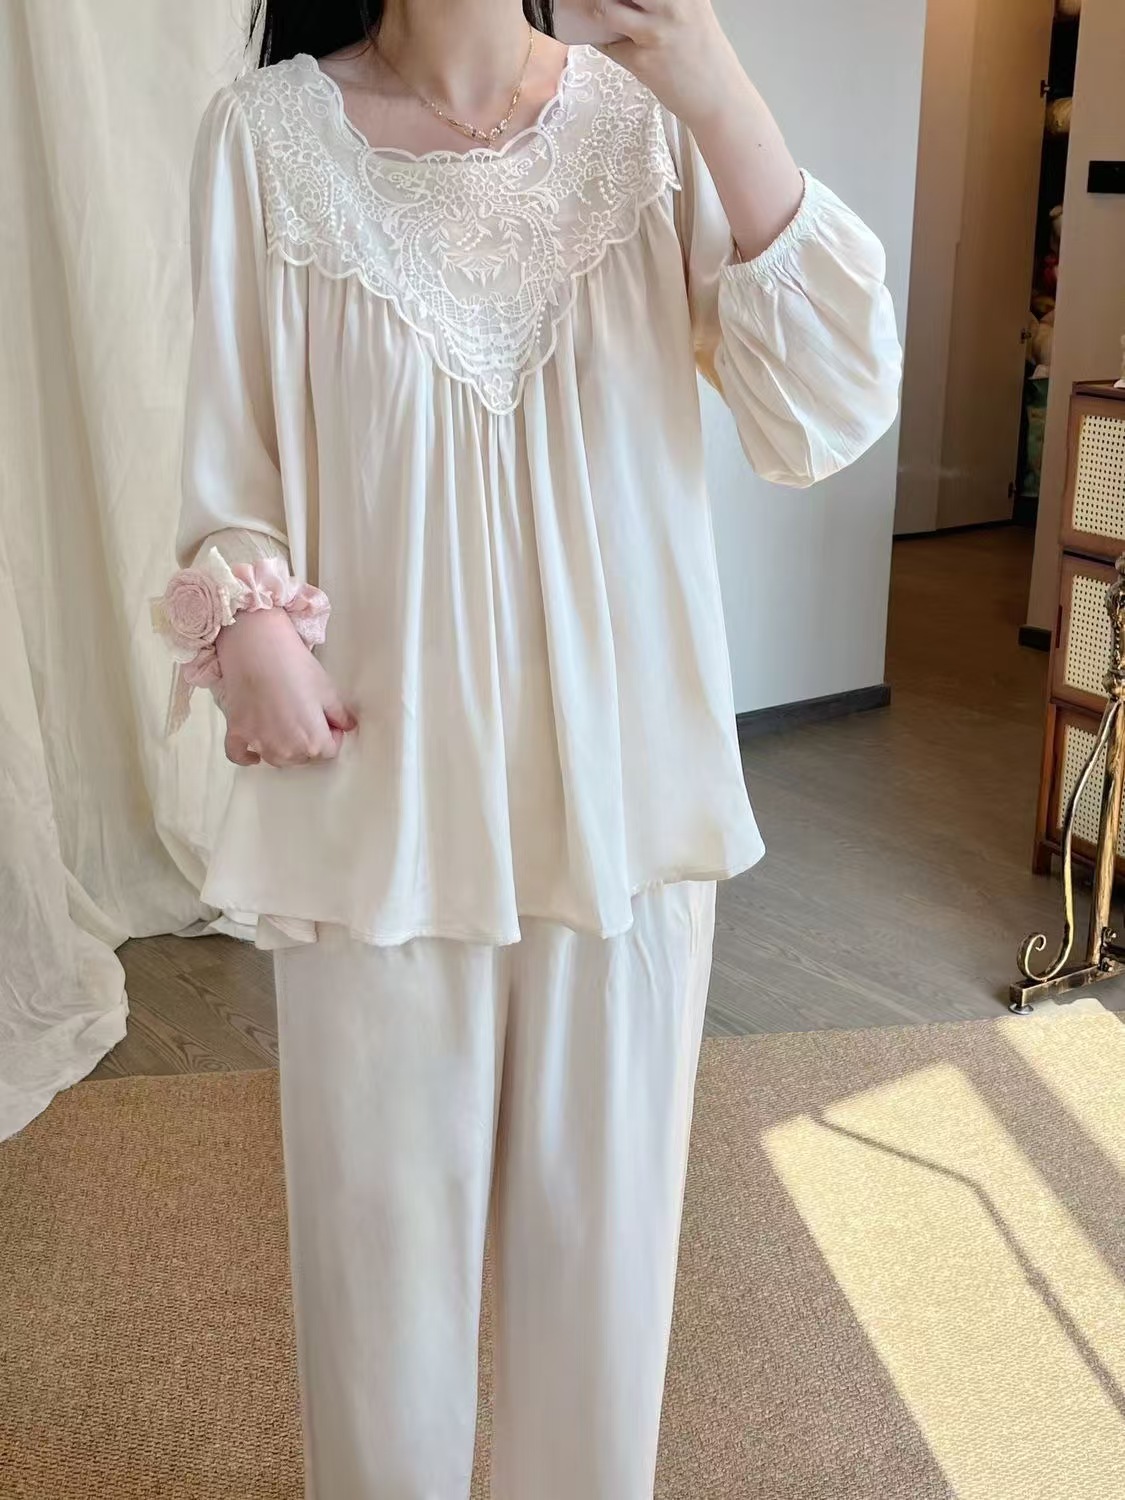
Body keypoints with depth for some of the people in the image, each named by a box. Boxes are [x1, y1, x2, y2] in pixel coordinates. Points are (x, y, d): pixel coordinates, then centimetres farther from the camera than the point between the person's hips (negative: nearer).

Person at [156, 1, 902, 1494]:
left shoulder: (650, 120, -2)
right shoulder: (271, 132, -4)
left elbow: (830, 417, -12)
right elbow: (233, 451, 2)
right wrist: (247, 629, -17)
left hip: (625, 779, 2)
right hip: (384, 780, -1)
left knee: (604, 1202, 18)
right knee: (385, 1212, 15)